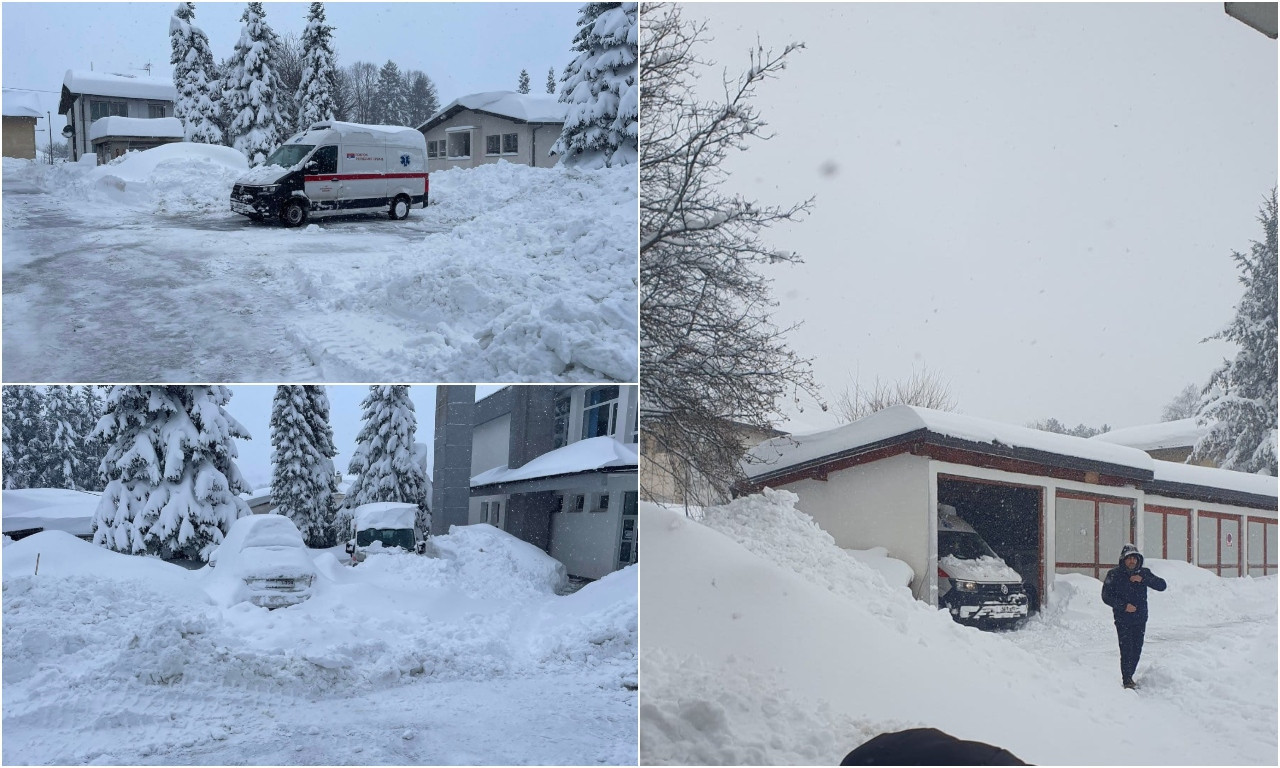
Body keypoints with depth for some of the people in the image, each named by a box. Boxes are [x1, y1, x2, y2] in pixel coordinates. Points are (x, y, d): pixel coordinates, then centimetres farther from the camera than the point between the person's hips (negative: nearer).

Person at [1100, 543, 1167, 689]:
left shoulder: (1144, 573, 5)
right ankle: (1126, 680, 0)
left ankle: (1129, 677, 23)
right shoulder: (1114, 575, -4)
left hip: (1140, 619, 3)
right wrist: (1124, 606, -16)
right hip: (1123, 620, -3)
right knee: (1126, 650, -10)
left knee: (1137, 650, 7)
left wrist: (1143, 579, -17)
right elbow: (1106, 596, -5)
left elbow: (1162, 585, -4)